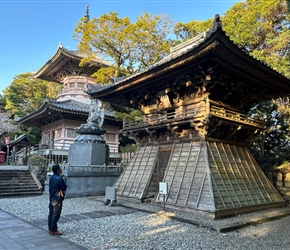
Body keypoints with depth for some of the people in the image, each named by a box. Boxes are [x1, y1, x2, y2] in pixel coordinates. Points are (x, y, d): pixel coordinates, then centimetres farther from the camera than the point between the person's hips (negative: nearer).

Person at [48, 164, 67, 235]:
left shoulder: (51, 178, 8)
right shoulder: (59, 178, -20)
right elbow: (64, 188, -13)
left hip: (51, 198, 9)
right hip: (57, 199, -9)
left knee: (51, 214, 13)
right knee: (56, 215, -2)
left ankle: (50, 229, 21)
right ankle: (54, 230, 5)